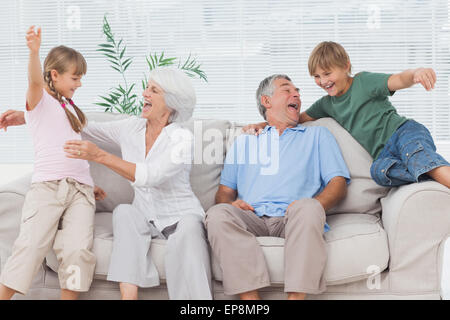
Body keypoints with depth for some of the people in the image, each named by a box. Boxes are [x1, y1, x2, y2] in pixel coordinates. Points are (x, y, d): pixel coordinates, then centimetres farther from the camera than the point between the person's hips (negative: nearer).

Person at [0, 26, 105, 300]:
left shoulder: (69, 108, 28)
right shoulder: (40, 101, 8)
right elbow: (36, 81, -15)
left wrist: (89, 185, 26)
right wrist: (34, 51, -34)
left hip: (80, 189, 5)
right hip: (46, 185, -5)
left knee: (78, 249, -17)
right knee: (32, 245, -18)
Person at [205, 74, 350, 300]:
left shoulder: (317, 135, 26)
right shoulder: (244, 142, 31)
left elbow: (338, 183, 13)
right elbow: (224, 190, 25)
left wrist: (310, 207, -9)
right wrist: (231, 203, -1)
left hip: (294, 220, -1)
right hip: (252, 218, 2)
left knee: (307, 207, -36)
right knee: (217, 214, -31)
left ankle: (297, 295, -43)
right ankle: (250, 298, -39)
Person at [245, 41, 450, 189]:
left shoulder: (364, 82, 0)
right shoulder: (327, 104, 20)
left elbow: (398, 80, -15)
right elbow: (298, 119, 28)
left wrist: (416, 74, -39)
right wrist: (262, 125, 17)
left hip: (403, 131, -4)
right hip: (385, 151, 4)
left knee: (417, 156, -41)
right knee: (378, 170, -35)